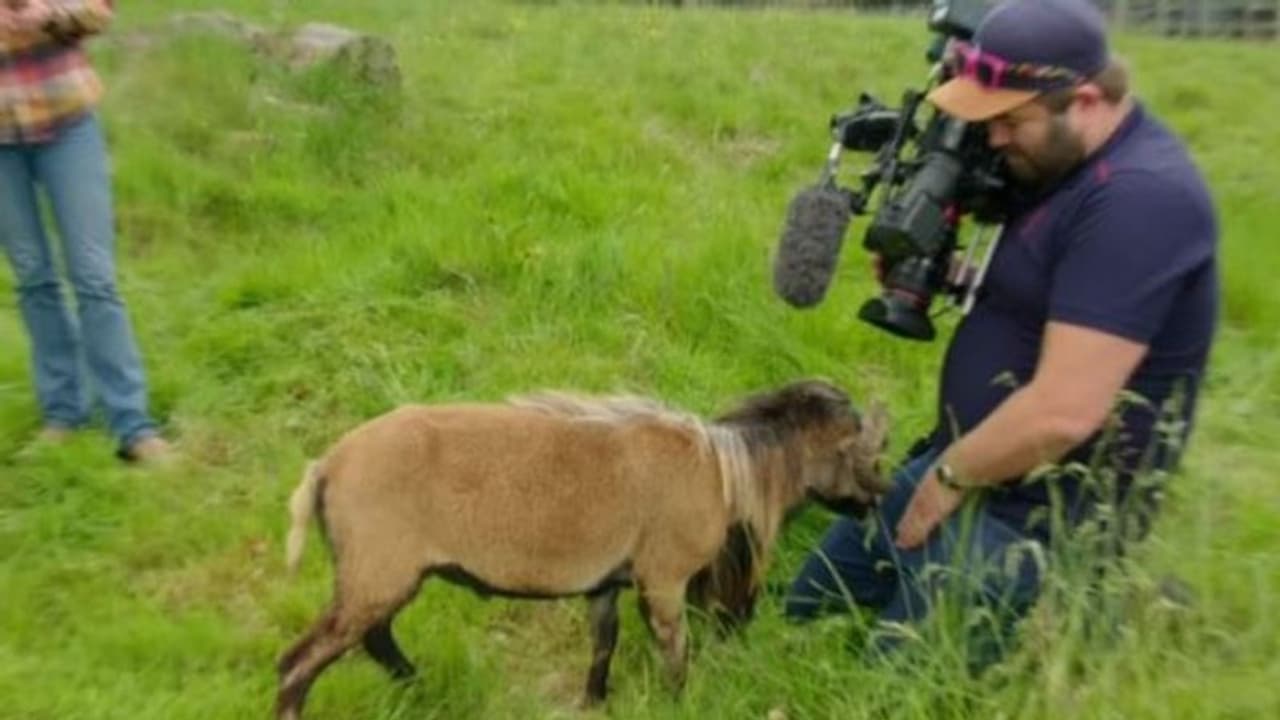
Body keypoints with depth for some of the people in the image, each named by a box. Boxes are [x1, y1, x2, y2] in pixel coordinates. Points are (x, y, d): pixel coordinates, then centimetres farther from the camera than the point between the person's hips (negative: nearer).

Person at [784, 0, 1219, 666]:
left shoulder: (1140, 196, -25)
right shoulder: (1055, 162, 5)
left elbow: (1064, 411, -30)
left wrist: (948, 478, -14)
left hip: (1034, 515, -10)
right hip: (963, 463, 10)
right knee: (804, 613, 19)